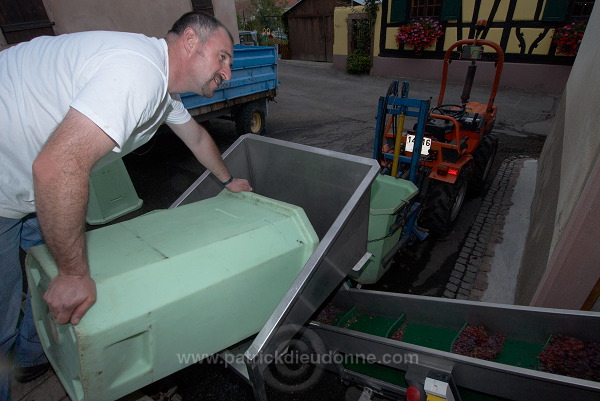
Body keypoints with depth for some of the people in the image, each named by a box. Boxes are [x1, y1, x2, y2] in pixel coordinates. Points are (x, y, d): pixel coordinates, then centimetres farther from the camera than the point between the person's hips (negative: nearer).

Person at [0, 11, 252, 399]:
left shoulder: (165, 85, 4)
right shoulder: (140, 69, -30)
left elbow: (196, 135, 20)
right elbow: (58, 167, -38)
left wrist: (229, 180, 30)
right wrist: (75, 274, -27)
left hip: (33, 178, 9)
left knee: (57, 260, 20)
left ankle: (35, 353, 45)